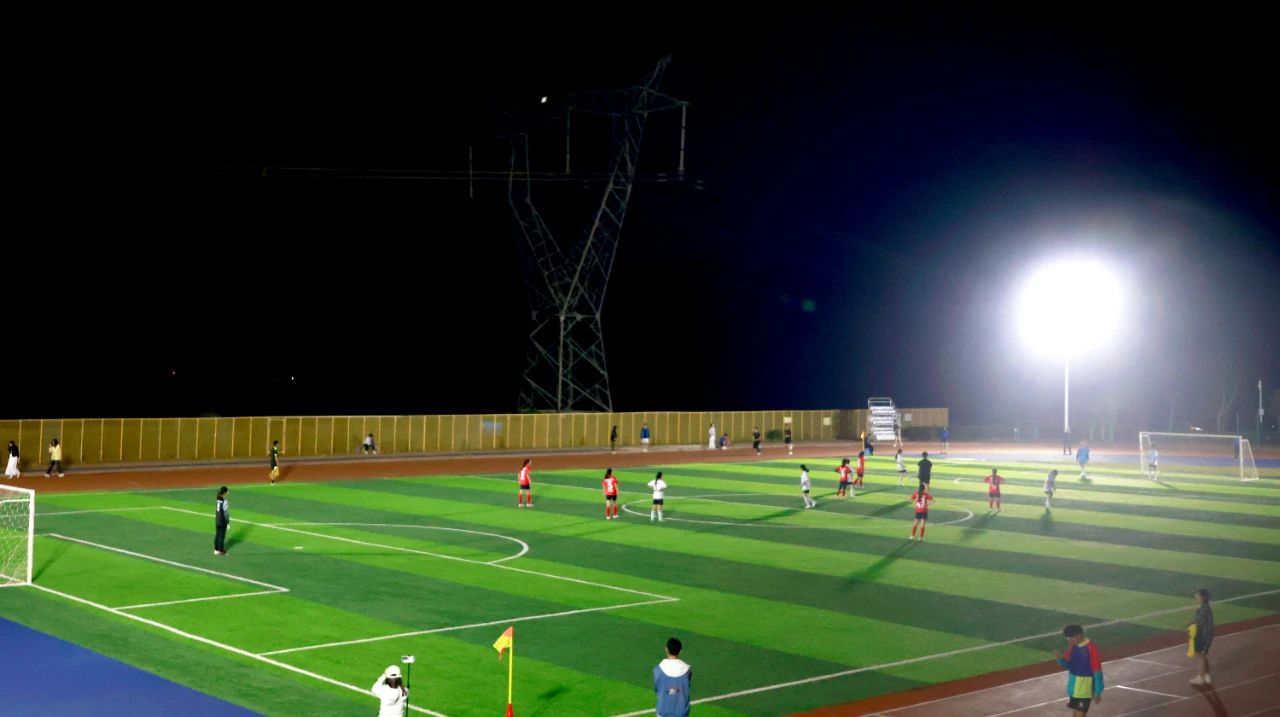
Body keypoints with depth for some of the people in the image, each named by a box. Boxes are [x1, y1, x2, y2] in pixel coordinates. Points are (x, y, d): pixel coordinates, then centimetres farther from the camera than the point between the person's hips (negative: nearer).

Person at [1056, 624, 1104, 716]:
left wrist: (1097, 692, -14)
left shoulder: (1091, 648, -19)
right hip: (1073, 685, 7)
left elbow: (1097, 671, -16)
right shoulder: (1072, 646, 2)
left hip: (1085, 686, -7)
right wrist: (1060, 659, -13)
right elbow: (1067, 664, 10)